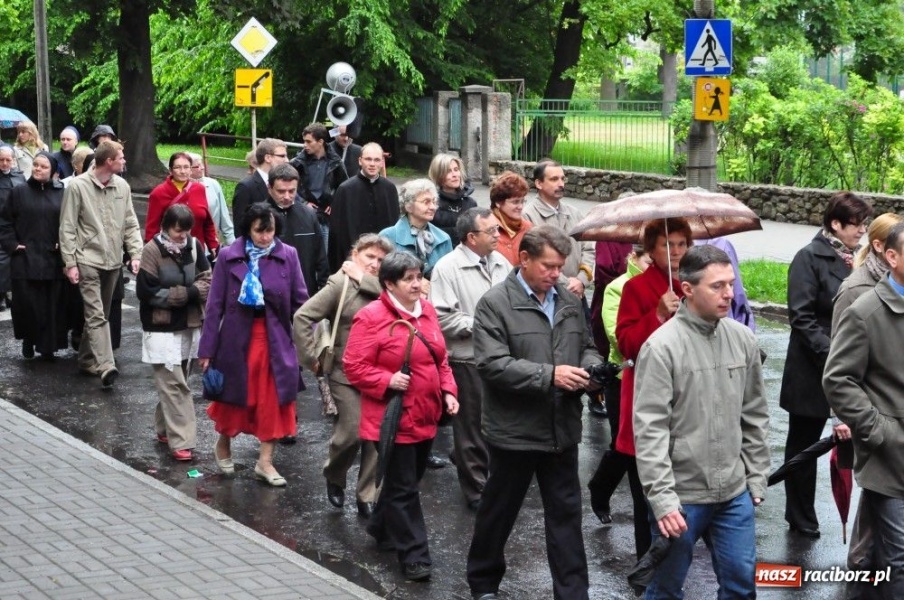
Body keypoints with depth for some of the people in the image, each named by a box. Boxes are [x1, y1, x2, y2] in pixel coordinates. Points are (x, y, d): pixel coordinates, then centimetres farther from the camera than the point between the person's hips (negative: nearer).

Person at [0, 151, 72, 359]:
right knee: (27, 303, -1)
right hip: (25, 259, 0)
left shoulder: (62, 194, 4)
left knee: (52, 306, 1)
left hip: (53, 261, 0)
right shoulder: (19, 192, 5)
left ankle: (48, 345, 10)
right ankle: (28, 341, 18)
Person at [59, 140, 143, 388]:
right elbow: (67, 228, -5)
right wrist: (70, 262, -9)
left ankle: (87, 359, 27)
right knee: (96, 314, -13)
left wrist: (135, 254, 0)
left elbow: (130, 224, 11)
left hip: (113, 261, 5)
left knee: (101, 314, 13)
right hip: (88, 260, -5)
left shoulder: (122, 186, 6)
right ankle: (106, 366, -23)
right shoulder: (78, 186, -7)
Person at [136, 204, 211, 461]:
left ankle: (164, 429, 29)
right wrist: (188, 293, -13)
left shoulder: (194, 246, 2)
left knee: (172, 382, 15)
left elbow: (207, 281, 1)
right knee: (174, 383, -8)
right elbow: (147, 292, -14)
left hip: (189, 325, 5)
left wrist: (191, 292, -18)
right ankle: (181, 440, -9)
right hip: (162, 329, -5)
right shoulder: (152, 250, -11)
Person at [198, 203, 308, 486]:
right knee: (234, 396, 14)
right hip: (237, 339, -1)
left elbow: (300, 302, 0)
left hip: (276, 341, 1)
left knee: (274, 400, 5)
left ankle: (265, 461, 16)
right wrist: (207, 349, -4)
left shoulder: (288, 256, -4)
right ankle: (223, 444, 40)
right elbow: (215, 305, -3)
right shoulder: (229, 257, -7)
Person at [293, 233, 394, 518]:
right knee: (351, 434, -6)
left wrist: (365, 280, -12)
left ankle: (367, 497, 15)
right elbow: (302, 317, -12)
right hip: (346, 374, -4)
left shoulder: (381, 288, 7)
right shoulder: (340, 285, -8)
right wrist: (312, 358, -11)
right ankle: (334, 477, 24)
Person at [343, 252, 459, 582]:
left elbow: (440, 358, 16)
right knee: (403, 488, -3)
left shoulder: (427, 310, 8)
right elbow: (354, 366, -14)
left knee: (407, 480, 20)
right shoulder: (371, 317, -14)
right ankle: (414, 556, 1)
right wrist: (387, 381, -24)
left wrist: (448, 391, 4)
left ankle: (382, 528, 40)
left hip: (426, 416, 8)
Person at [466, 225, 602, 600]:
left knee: (566, 514, 9)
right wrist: (550, 375, -25)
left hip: (562, 429, 5)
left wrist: (592, 367, -6)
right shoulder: (495, 303, -11)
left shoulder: (569, 301, 8)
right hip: (514, 430, -5)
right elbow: (492, 364, -20)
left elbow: (586, 346, 19)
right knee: (498, 511, 12)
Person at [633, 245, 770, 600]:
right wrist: (662, 498, -19)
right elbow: (650, 430, -16)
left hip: (735, 494, 4)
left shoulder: (743, 339, 2)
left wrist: (756, 478, 9)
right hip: (680, 497, -4)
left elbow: (755, 416, 11)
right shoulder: (662, 346, -14)